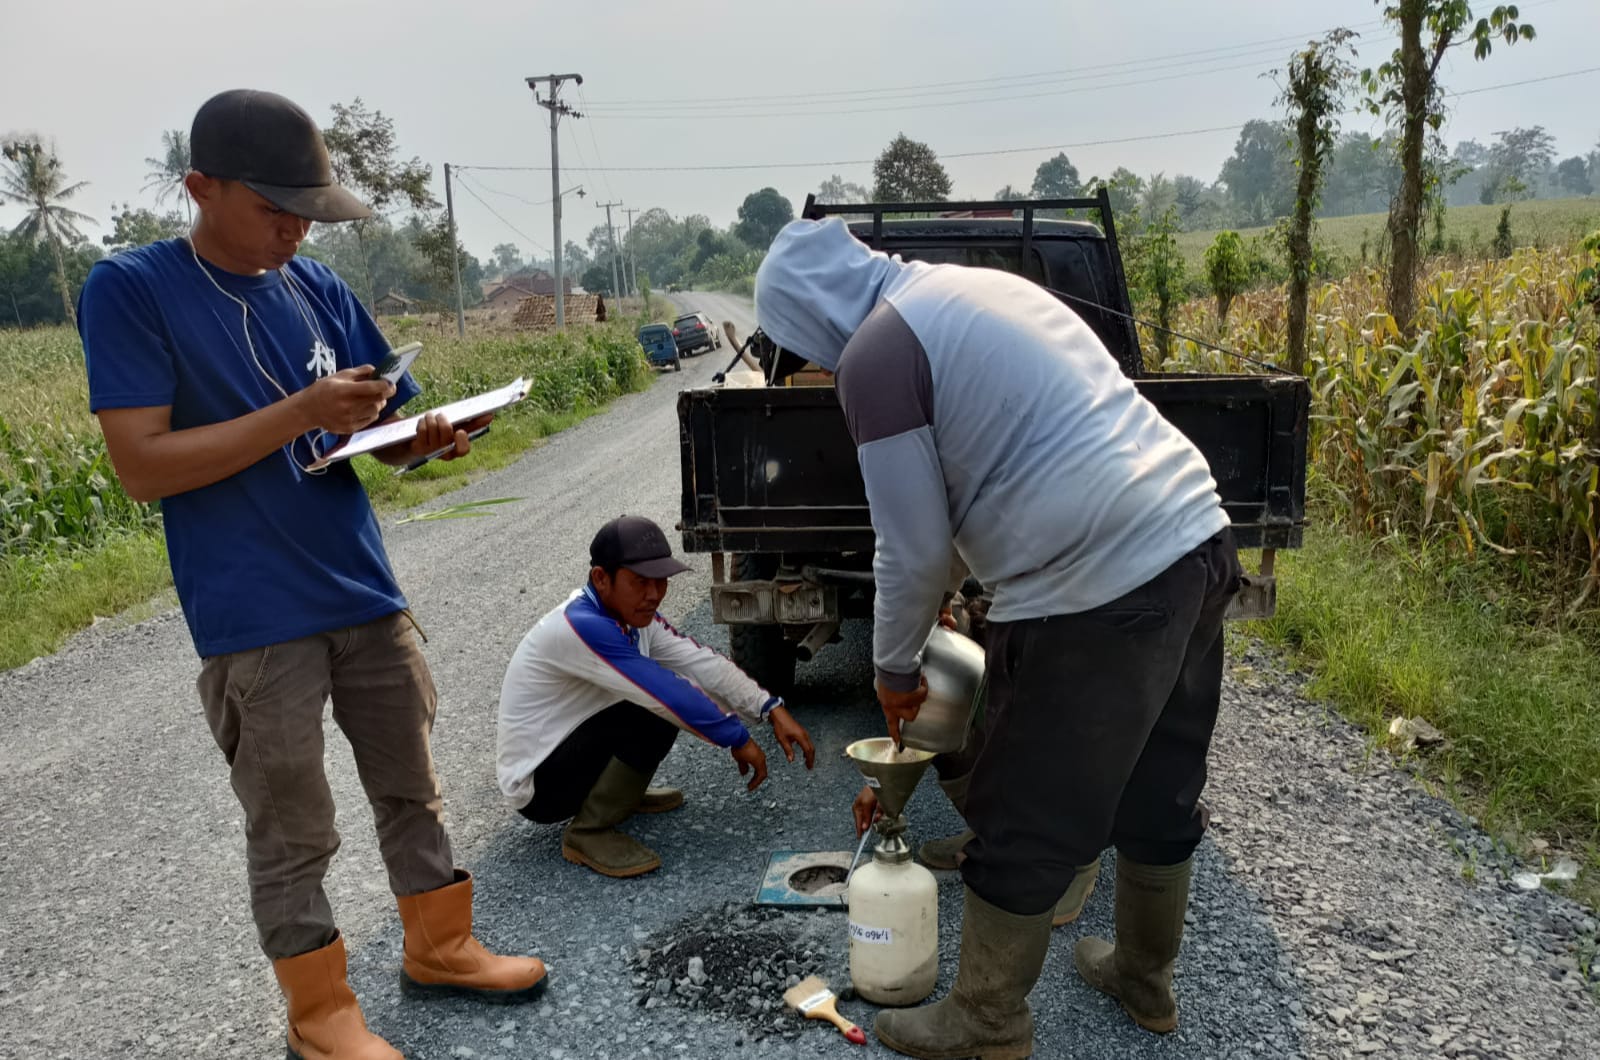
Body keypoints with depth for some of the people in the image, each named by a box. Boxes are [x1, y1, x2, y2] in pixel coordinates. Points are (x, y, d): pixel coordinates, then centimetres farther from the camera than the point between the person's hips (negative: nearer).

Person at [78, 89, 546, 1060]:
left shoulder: (320, 288, 6)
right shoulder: (130, 291, -9)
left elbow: (380, 435, 11)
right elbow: (143, 464, -16)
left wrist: (427, 436, -12)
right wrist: (302, 411, -23)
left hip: (368, 595, 5)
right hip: (256, 623, -5)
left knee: (412, 790, 17)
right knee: (293, 835, 8)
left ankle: (441, 947, 37)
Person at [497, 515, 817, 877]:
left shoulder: (633, 613, -1)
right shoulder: (581, 625, -29)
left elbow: (702, 663, -5)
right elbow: (665, 691, -30)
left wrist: (772, 710, -14)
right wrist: (738, 739, -21)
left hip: (570, 744, 9)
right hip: (536, 783, -9)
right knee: (658, 709, -26)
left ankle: (622, 791, 17)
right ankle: (588, 833, -13)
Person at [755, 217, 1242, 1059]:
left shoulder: (876, 353, -9)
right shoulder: (978, 288, 19)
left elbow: (914, 550, -7)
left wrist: (894, 666, 10)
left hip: (1097, 590, -9)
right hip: (1195, 541, 10)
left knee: (1021, 828, 10)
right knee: (1160, 794, 24)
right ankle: (1145, 976, 45)